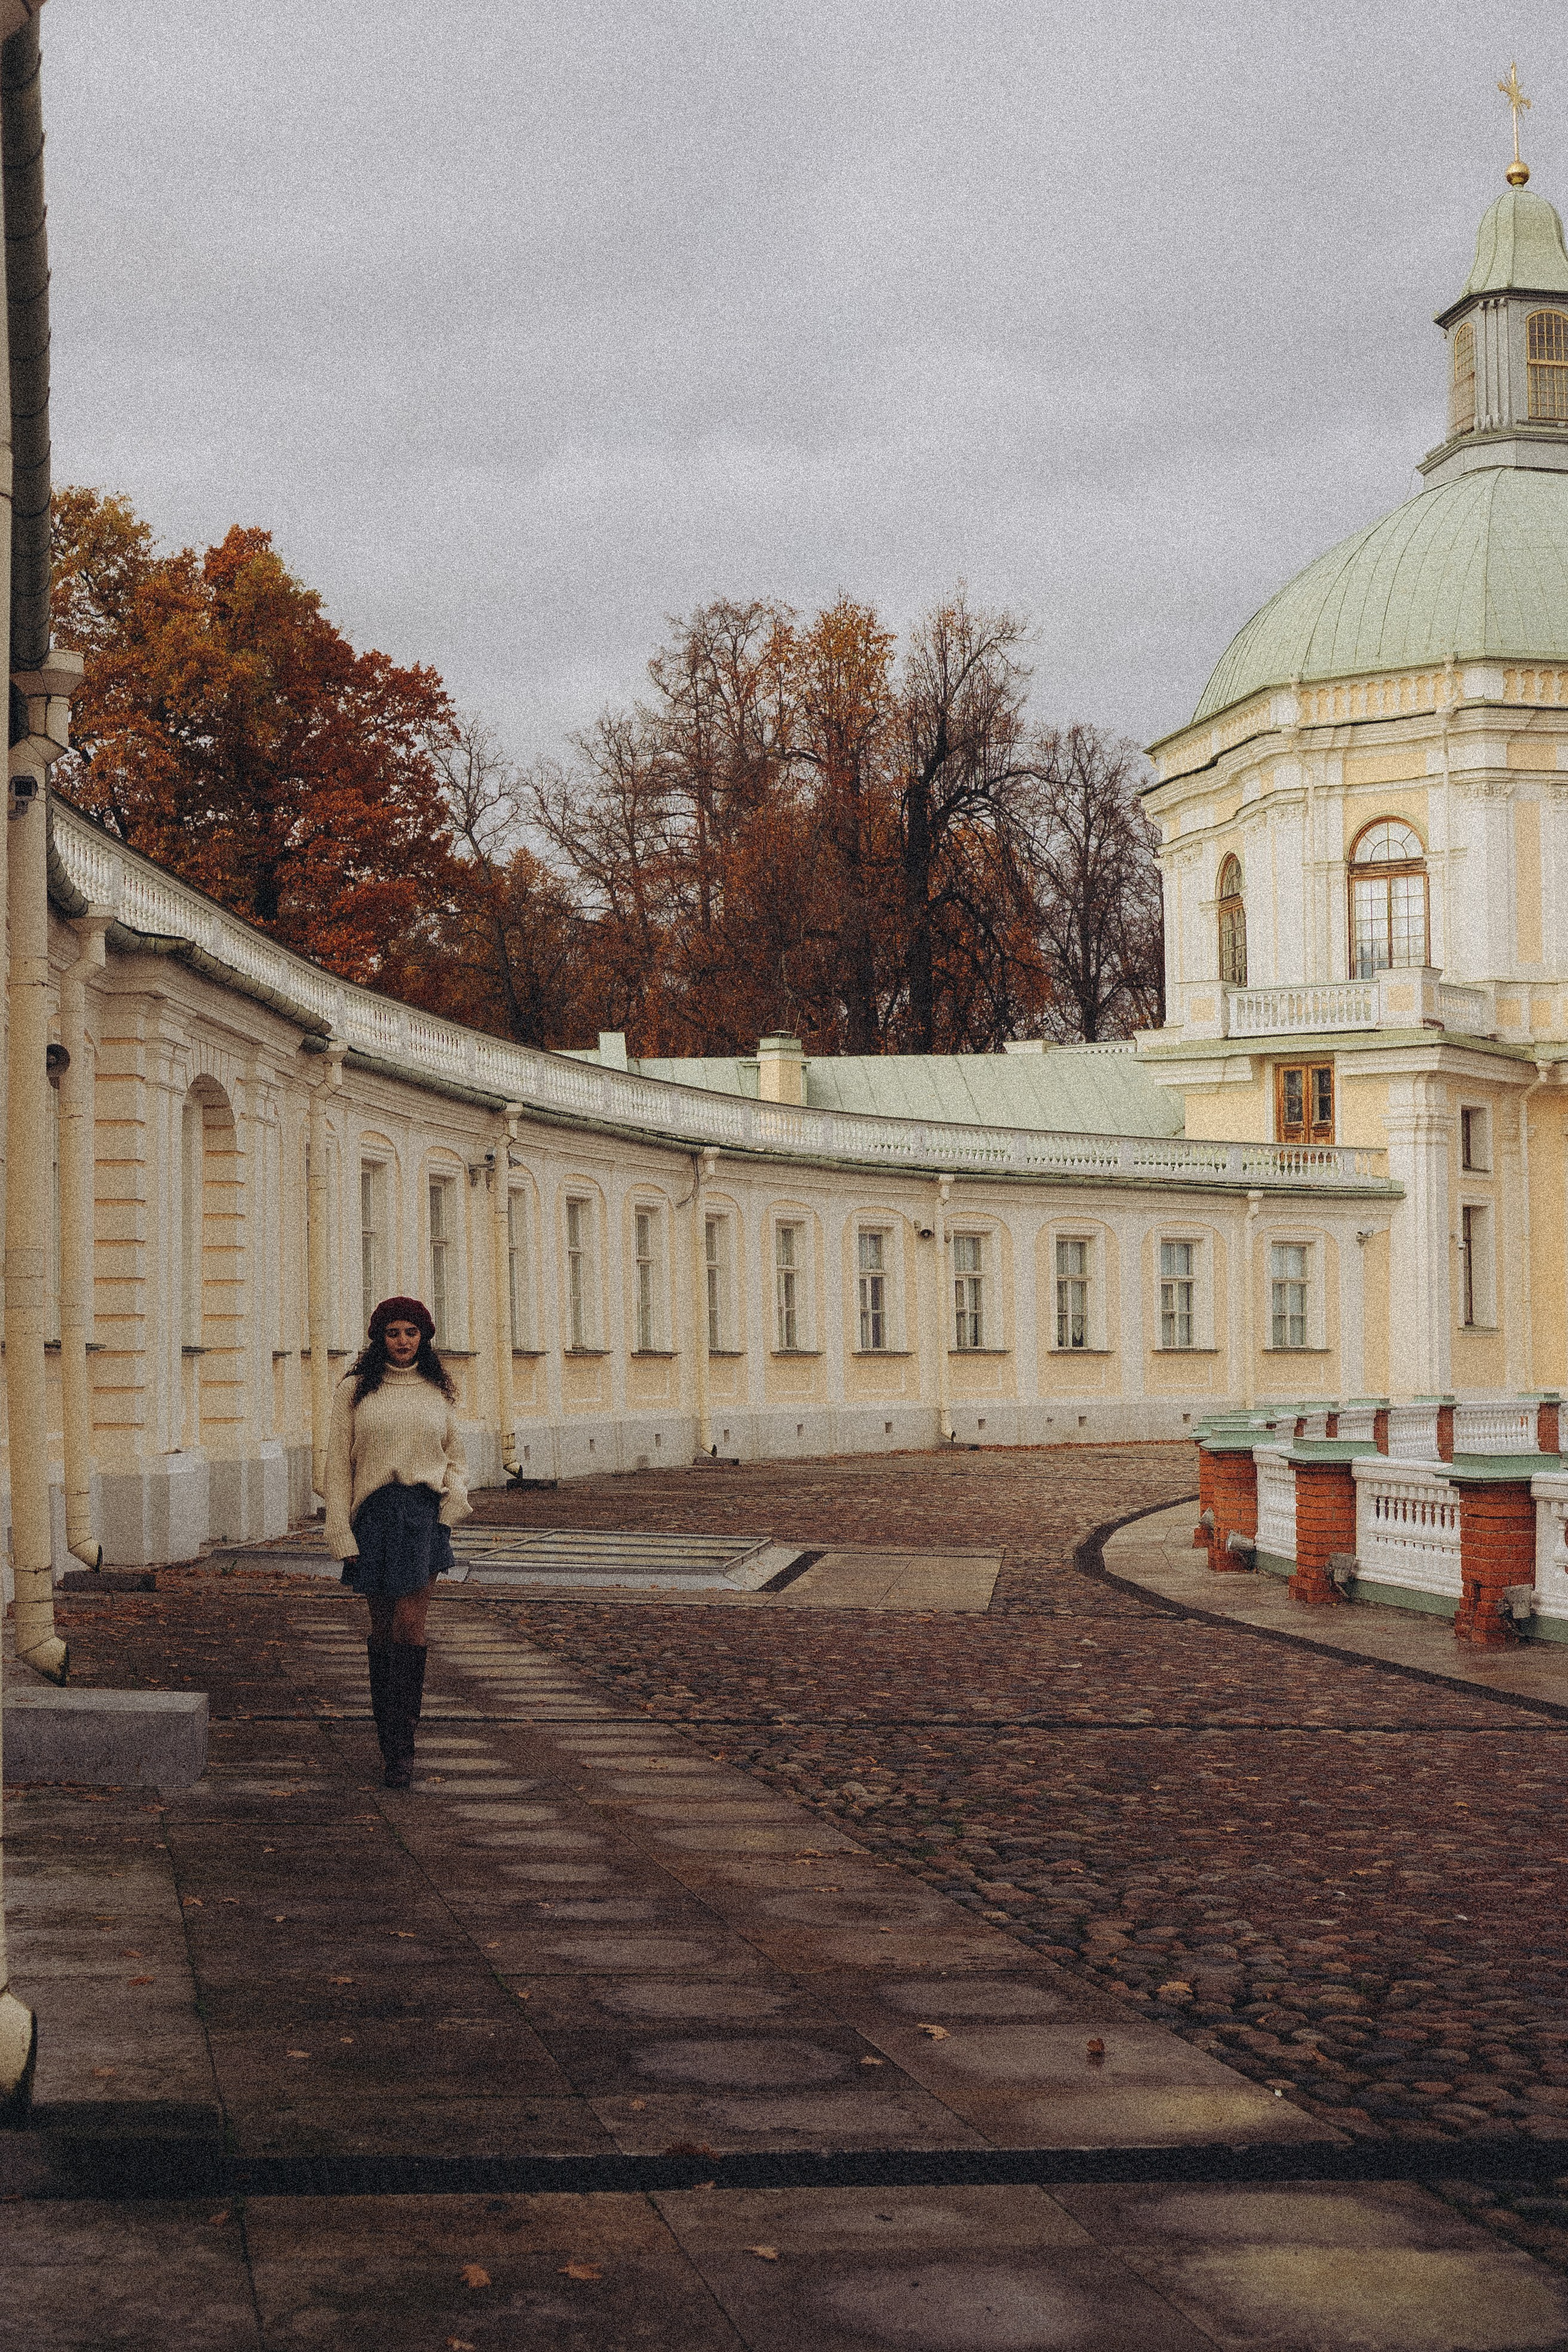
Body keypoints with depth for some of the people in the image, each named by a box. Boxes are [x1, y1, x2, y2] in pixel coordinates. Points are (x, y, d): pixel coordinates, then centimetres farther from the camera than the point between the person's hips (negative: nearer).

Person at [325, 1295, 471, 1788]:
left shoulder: (436, 1392, 11)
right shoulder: (355, 1391, 4)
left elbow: (456, 1457, 23)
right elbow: (339, 1464, 2)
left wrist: (453, 1499, 2)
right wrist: (342, 1536, -4)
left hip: (424, 1511, 0)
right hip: (374, 1513, 0)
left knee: (409, 1621, -14)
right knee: (382, 1627, 5)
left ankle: (401, 1746, -11)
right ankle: (389, 1738, 18)